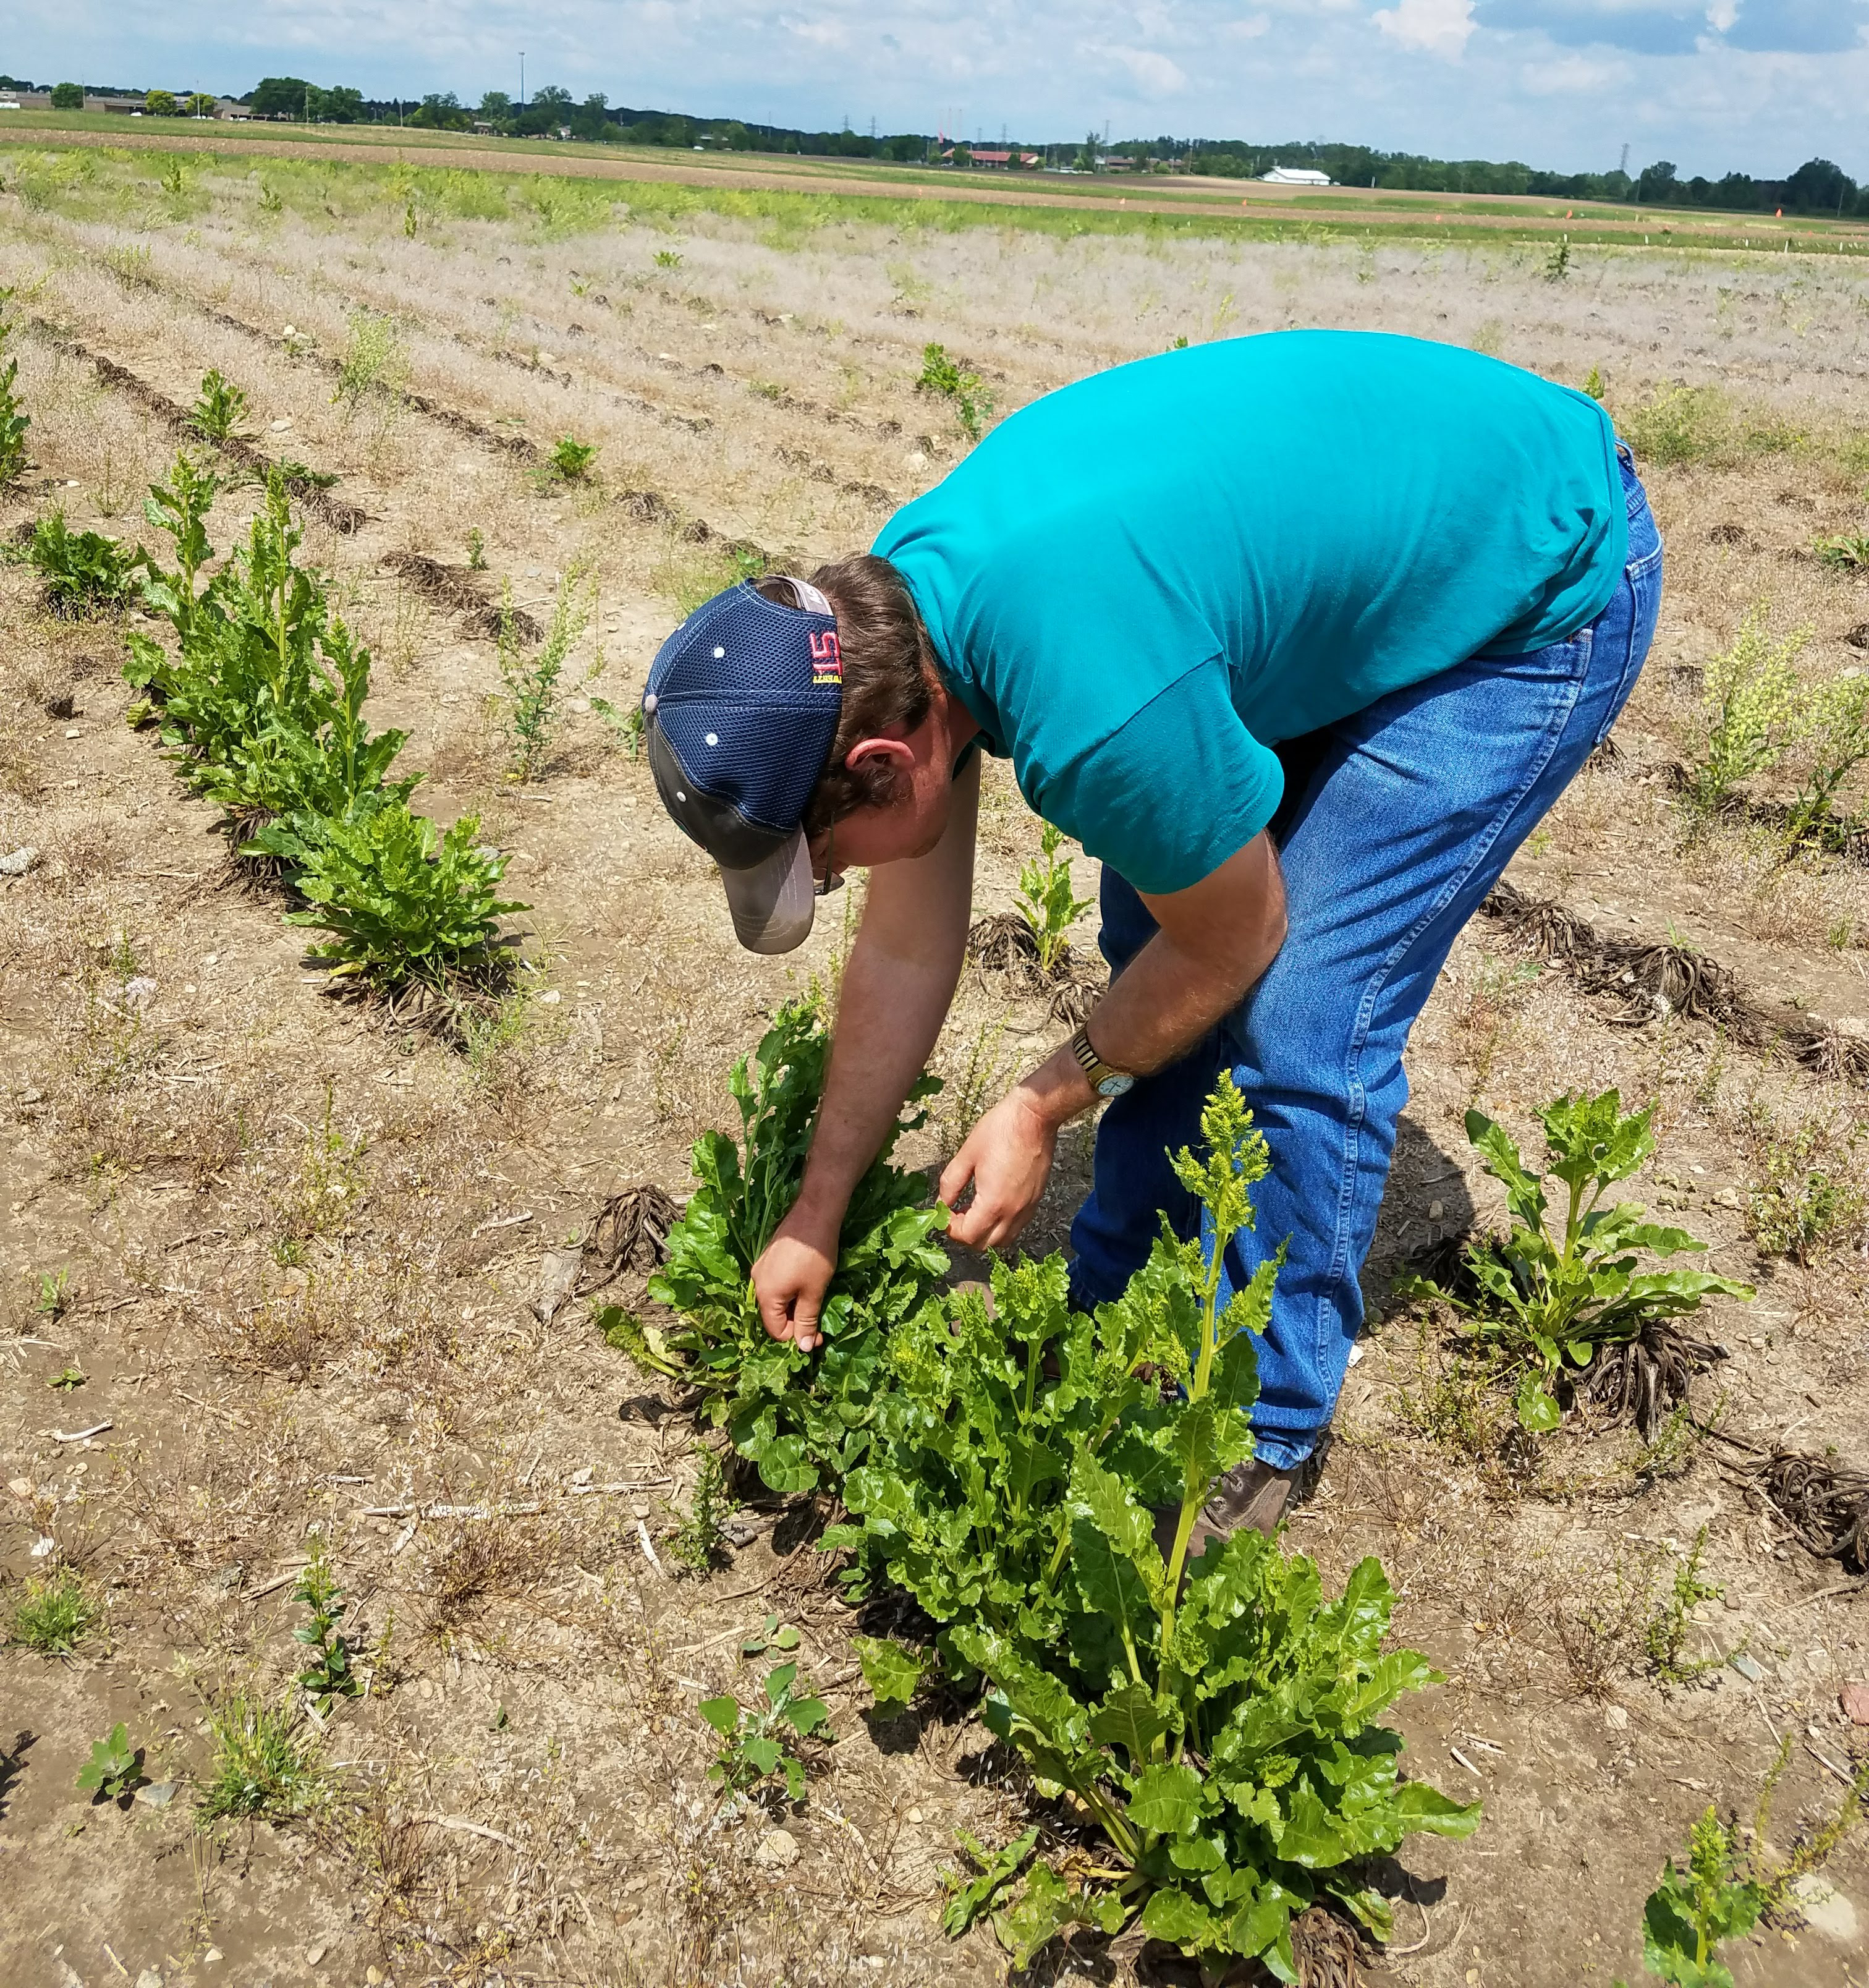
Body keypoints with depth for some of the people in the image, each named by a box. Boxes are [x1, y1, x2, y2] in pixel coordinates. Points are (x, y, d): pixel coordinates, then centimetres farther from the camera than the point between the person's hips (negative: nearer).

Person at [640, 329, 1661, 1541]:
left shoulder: (1090, 708, -39)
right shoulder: (891, 615, -11)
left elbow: (1232, 941, -19)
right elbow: (907, 948, -1)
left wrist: (1045, 1109, -4)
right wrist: (816, 1219, 7)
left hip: (1544, 583, -8)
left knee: (1300, 1021, -13)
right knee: (1150, 928, 7)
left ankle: (1265, 1433, 9)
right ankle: (1112, 1313, 26)